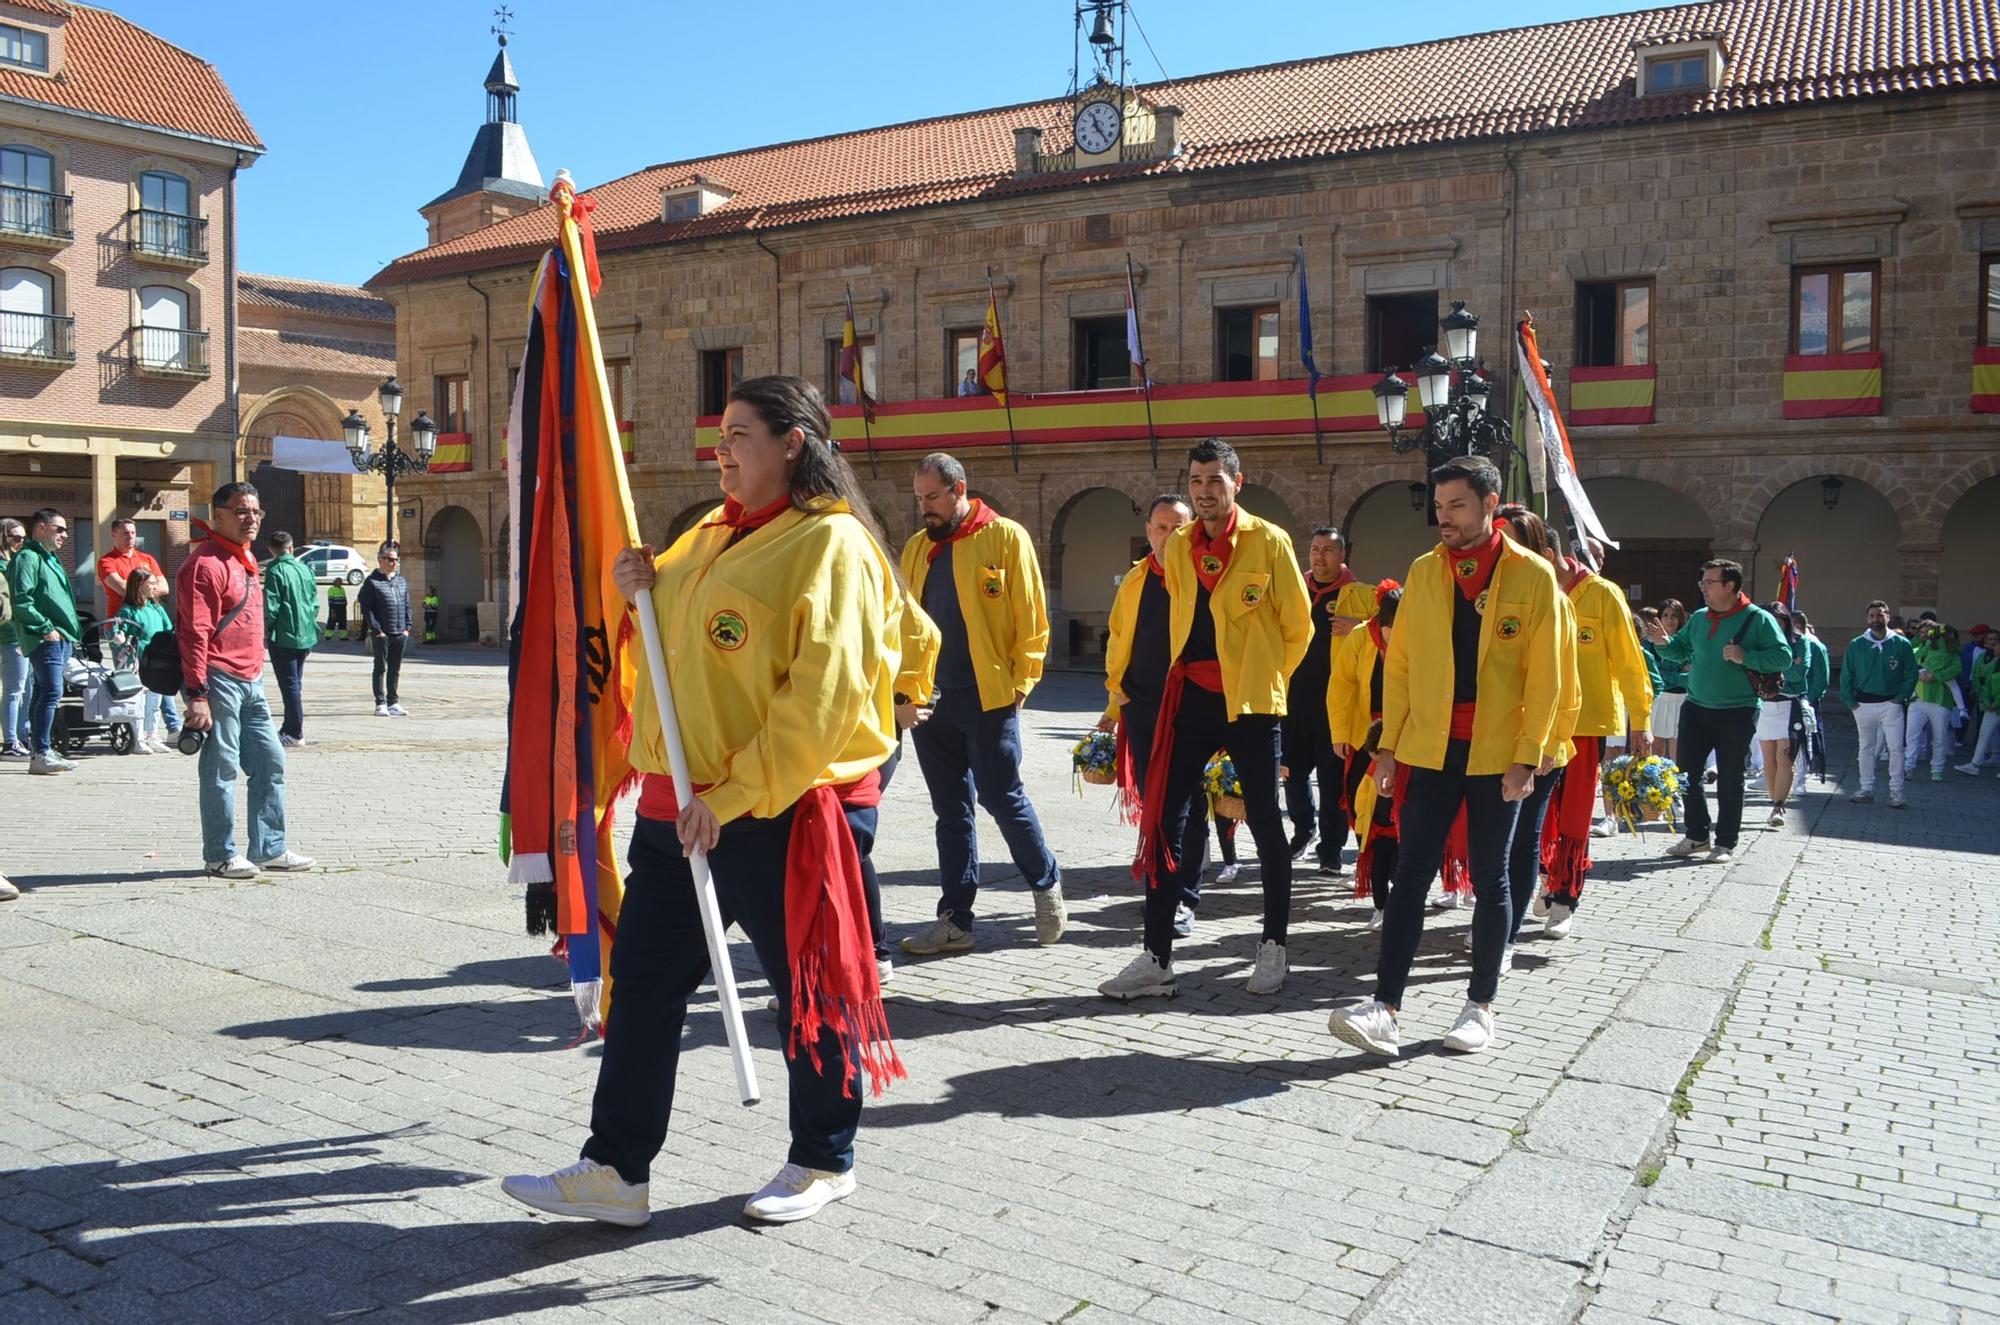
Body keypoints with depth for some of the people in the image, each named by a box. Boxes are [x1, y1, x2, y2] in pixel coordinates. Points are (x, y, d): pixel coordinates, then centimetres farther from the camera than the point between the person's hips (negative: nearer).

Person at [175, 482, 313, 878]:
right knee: (221, 769, -1)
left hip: (251, 682, 10)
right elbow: (195, 634, -18)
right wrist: (197, 695, -22)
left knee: (271, 762, 12)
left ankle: (270, 848, 20)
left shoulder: (245, 559, 17)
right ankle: (219, 856, 10)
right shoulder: (206, 563, -13)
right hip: (220, 682, -9)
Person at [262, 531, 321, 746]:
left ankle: (295, 733, 0)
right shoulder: (305, 569, 7)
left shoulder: (275, 571, -11)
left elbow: (271, 607, -15)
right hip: (305, 636, 6)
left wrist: (266, 632, -3)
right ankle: (289, 727, 24)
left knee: (289, 685, -2)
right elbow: (315, 603, 10)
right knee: (296, 683, 16)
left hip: (283, 637, -6)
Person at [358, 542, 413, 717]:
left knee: (395, 669, 11)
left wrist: (407, 627, 6)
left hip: (400, 634, 6)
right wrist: (376, 630, -14)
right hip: (381, 635, -6)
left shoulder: (402, 581, 14)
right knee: (381, 668, -2)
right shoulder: (372, 582, -5)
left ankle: (393, 702, 18)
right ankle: (380, 704, 2)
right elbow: (367, 609, -9)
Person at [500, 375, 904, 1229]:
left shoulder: (829, 543, -12)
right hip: (676, 806, 8)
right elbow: (677, 647, 25)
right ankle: (616, 1171, 19)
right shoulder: (708, 539, 15)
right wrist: (641, 593, 4)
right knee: (643, 982, 9)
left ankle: (825, 1160, 27)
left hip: (785, 813, -8)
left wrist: (734, 795, -22)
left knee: (809, 987, 8)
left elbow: (823, 694, -20)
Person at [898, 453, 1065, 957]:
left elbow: (1031, 619, -5)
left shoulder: (1006, 538, -3)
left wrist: (1020, 683, -10)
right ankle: (956, 919, 16)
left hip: (988, 698, -5)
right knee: (951, 809, 10)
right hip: (931, 698, 5)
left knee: (1002, 797, 0)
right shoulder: (917, 547, 12)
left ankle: (1047, 883, 24)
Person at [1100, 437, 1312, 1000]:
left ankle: (1273, 945, 22)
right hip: (1190, 696, 4)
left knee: (1264, 821, 6)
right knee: (1164, 822, -1)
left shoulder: (1269, 541, -6)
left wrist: (1264, 678, 8)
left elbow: (1297, 625, 1)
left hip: (1250, 701, -4)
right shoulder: (1177, 546, 8)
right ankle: (1156, 958, 5)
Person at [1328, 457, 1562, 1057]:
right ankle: (1385, 1008, -2)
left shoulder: (1533, 575, -3)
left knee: (1490, 881, 8)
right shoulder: (1423, 572, 6)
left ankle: (1480, 1005, 20)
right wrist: (1389, 744, 3)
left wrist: (1526, 758, -10)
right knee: (1410, 876, -2)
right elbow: (1399, 663, 8)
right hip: (1431, 749, 2)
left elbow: (1544, 676, -5)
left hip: (1498, 755, -2)